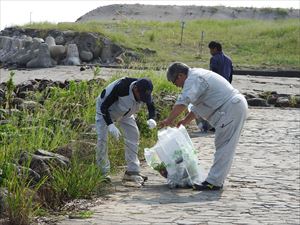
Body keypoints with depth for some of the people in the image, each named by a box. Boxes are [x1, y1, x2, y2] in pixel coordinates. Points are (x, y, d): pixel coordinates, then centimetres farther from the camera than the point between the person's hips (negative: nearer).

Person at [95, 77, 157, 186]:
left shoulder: (144, 91, -26)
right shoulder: (121, 87, -43)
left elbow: (151, 106, -8)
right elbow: (104, 107, -35)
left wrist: (151, 119, -31)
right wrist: (110, 125, -47)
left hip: (125, 113, 5)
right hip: (105, 110, -5)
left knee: (133, 135, -4)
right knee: (102, 138, -14)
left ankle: (132, 171, 0)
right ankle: (103, 172, -4)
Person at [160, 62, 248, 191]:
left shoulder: (193, 79, -14)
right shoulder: (197, 76, 21)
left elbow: (183, 101, -30)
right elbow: (198, 106, 29)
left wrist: (169, 120, -27)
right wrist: (185, 121, 22)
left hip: (231, 109, -11)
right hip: (236, 106, 11)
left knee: (223, 147, -10)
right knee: (223, 147, 14)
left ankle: (214, 182, -10)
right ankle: (217, 180, 20)